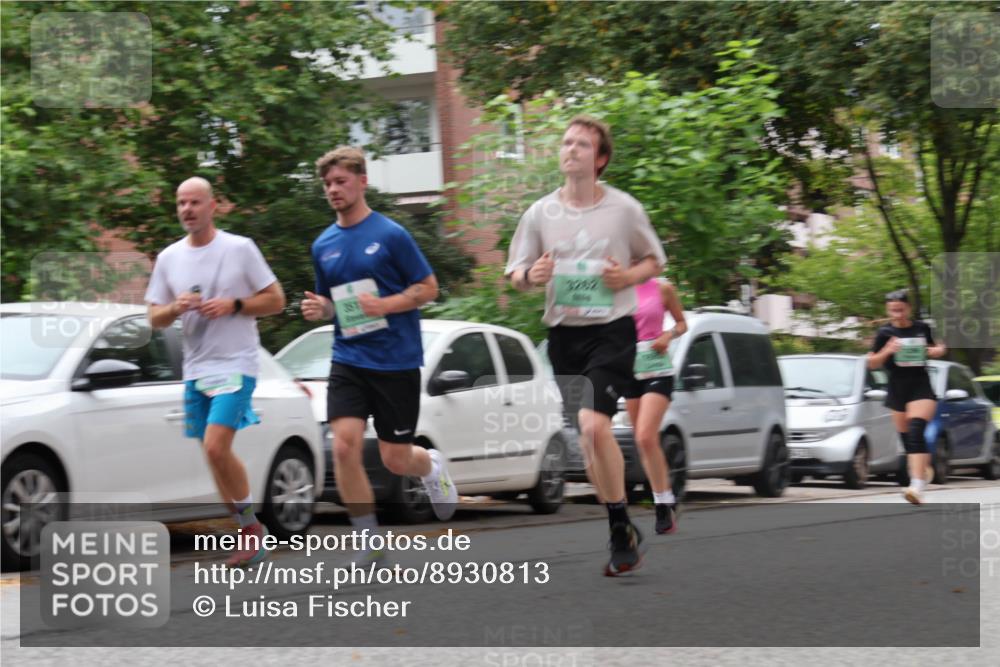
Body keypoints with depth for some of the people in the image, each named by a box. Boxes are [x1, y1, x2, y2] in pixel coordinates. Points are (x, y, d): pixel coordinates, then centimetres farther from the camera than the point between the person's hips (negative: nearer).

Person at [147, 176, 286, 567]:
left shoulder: (240, 249, -5)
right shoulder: (169, 258, 8)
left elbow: (275, 301, -1)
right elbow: (155, 318, 12)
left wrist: (233, 305, -16)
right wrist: (175, 308, -10)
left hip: (235, 365, -6)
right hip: (195, 370, 6)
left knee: (216, 447, -19)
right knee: (214, 454, 7)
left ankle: (251, 525, -2)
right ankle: (250, 535, 19)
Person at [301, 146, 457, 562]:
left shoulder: (391, 235, -7)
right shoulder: (323, 245, 8)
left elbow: (428, 287, -4)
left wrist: (385, 305, -19)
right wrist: (318, 309, -3)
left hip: (396, 360, -4)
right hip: (348, 360, 4)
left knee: (395, 459, 2)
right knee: (344, 445, -14)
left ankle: (432, 466, 40)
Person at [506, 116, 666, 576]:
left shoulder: (624, 209, -1)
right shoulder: (540, 213, 4)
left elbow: (655, 261, 11)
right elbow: (515, 275, 11)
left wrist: (628, 276, -10)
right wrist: (530, 275, -13)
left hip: (612, 330, -4)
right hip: (563, 332, 4)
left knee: (593, 425, -21)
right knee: (590, 439, 7)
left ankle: (622, 531, -8)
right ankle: (625, 533, 21)